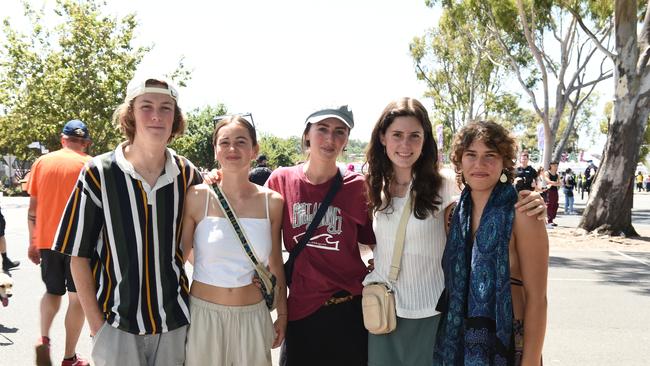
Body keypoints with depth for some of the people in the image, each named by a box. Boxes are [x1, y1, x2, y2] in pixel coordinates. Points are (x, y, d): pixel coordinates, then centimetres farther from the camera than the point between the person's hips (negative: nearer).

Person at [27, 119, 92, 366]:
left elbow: (33, 208, 5)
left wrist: (33, 242, 13)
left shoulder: (42, 162, 4)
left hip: (47, 239, 3)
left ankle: (43, 339, 0)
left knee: (53, 291, 21)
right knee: (77, 297, 7)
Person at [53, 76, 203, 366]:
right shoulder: (99, 174, -10)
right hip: (116, 324, -2)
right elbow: (79, 255, -5)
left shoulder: (187, 174, -3)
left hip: (175, 321, 3)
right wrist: (96, 324, -7)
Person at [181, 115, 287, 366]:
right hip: (203, 314, -1)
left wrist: (282, 314, 12)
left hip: (253, 317, 2)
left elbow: (275, 264, 7)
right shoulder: (197, 197, -9)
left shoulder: (272, 202, -3)